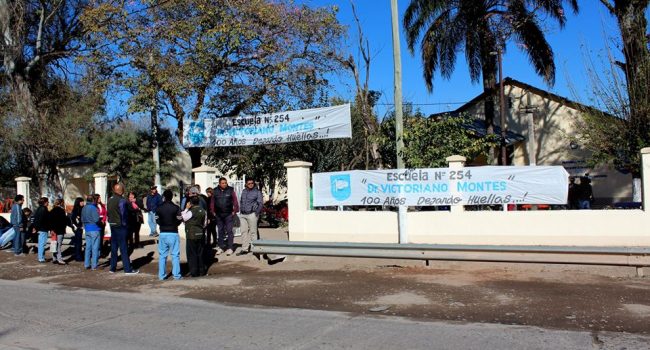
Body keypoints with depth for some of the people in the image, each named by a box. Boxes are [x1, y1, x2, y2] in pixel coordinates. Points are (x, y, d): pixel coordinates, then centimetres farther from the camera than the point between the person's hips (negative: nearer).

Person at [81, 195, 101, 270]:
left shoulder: (84, 208, 10)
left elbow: (82, 219, 17)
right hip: (94, 229, -8)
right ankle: (94, 265, 0)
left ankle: (86, 264, 18)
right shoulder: (93, 208, -15)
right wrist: (101, 219, -3)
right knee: (95, 248, -2)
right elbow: (97, 219, -22)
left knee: (88, 247, 14)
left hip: (87, 230, 8)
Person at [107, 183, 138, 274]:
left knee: (114, 247, 14)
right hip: (120, 226, -8)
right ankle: (127, 269, -1)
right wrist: (125, 224, -6)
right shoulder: (122, 200, -15)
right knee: (123, 248, -4)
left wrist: (111, 221, 11)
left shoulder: (110, 200, 10)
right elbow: (123, 214, -18)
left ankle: (112, 268, 20)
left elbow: (108, 213, 10)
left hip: (112, 225, 8)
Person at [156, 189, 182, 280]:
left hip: (163, 233, 2)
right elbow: (179, 220, -3)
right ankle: (176, 275, 4)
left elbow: (157, 221, 3)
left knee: (162, 255, 11)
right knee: (175, 255, 4)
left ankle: (161, 275, 14)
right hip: (173, 233, -2)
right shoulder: (176, 208, -7)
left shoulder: (159, 208, -2)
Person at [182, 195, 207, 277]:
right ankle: (201, 270, 20)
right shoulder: (203, 211, 1)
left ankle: (194, 272, 7)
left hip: (191, 236, -6)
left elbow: (183, 218, -3)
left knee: (192, 254, 4)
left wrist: (186, 209, -1)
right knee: (200, 253, 14)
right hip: (200, 234, 6)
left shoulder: (191, 212, -18)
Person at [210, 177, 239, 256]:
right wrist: (213, 212, 5)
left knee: (229, 231, -4)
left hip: (228, 214, -3)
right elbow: (212, 202, 9)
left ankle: (230, 248, 0)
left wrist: (234, 211, -5)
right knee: (220, 231, 10)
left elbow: (235, 201, -1)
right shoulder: (215, 191, 4)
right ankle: (221, 247, 19)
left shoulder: (230, 190, -2)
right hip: (218, 215, 3)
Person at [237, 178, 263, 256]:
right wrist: (240, 210, 13)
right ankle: (244, 249, 10)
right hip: (243, 215, 6)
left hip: (252, 214, -5)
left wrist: (257, 213, -12)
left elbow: (260, 203, -4)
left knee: (253, 232, -3)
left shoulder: (257, 192, -1)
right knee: (244, 232, 5)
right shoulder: (243, 191, 16)